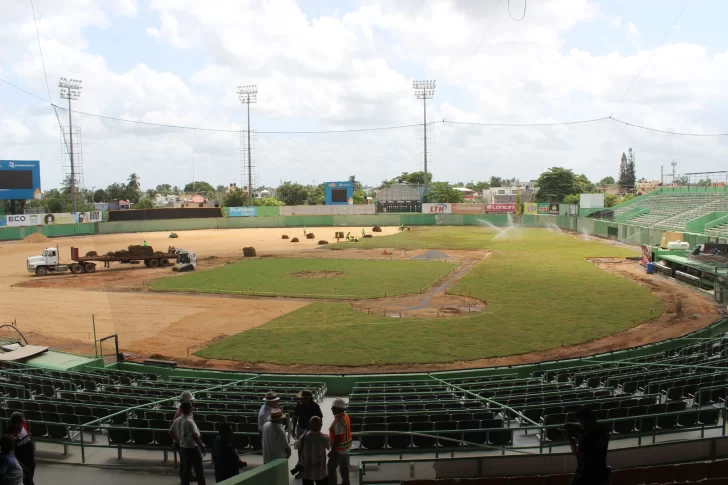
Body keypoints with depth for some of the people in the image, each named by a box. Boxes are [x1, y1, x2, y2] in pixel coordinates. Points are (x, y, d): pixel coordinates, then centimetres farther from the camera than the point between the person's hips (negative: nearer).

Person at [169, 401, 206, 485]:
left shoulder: (177, 420, 1)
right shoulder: (189, 421, -23)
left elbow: (171, 431, 15)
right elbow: (194, 436, -29)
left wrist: (177, 440, 27)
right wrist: (202, 446, -20)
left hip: (182, 448, 8)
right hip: (192, 448, -8)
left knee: (184, 470, 15)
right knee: (199, 471, 3)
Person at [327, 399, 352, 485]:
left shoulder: (339, 421, -28)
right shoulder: (345, 416, 1)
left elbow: (338, 438, -27)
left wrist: (332, 450, -19)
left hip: (339, 448, -9)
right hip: (346, 446, 9)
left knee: (331, 468, 2)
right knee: (344, 466, 20)